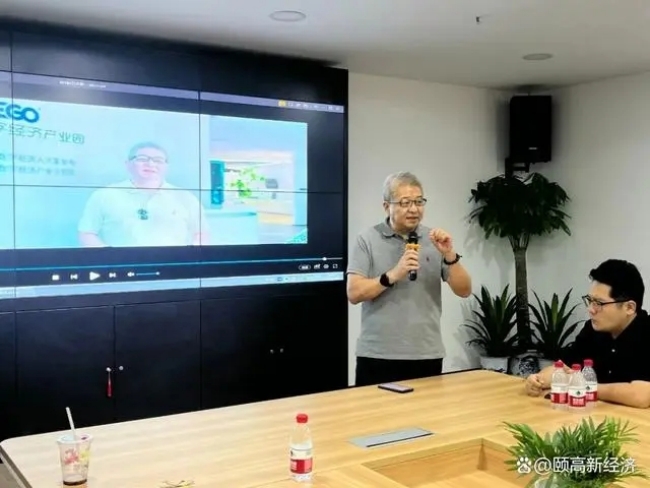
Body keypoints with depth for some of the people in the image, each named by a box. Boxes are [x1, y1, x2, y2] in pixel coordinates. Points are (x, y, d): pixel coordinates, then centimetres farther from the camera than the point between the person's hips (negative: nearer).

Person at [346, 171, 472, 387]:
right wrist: (393, 275, -21)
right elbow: (354, 293, -9)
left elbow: (464, 290, 2)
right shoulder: (367, 239, -1)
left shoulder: (434, 240, 6)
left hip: (427, 355, 2)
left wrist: (449, 255, -14)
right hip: (378, 355, -2)